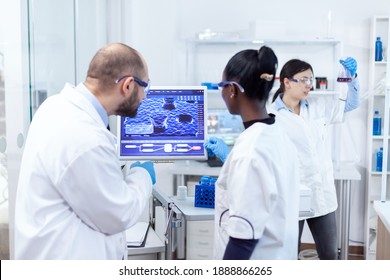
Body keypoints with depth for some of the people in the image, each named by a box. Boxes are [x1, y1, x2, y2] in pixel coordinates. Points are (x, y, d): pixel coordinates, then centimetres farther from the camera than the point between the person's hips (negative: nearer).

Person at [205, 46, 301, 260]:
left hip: (255, 259, -8)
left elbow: (244, 234, -25)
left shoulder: (249, 149, -26)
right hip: (277, 255, 9)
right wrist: (229, 158, 28)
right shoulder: (278, 136, 2)